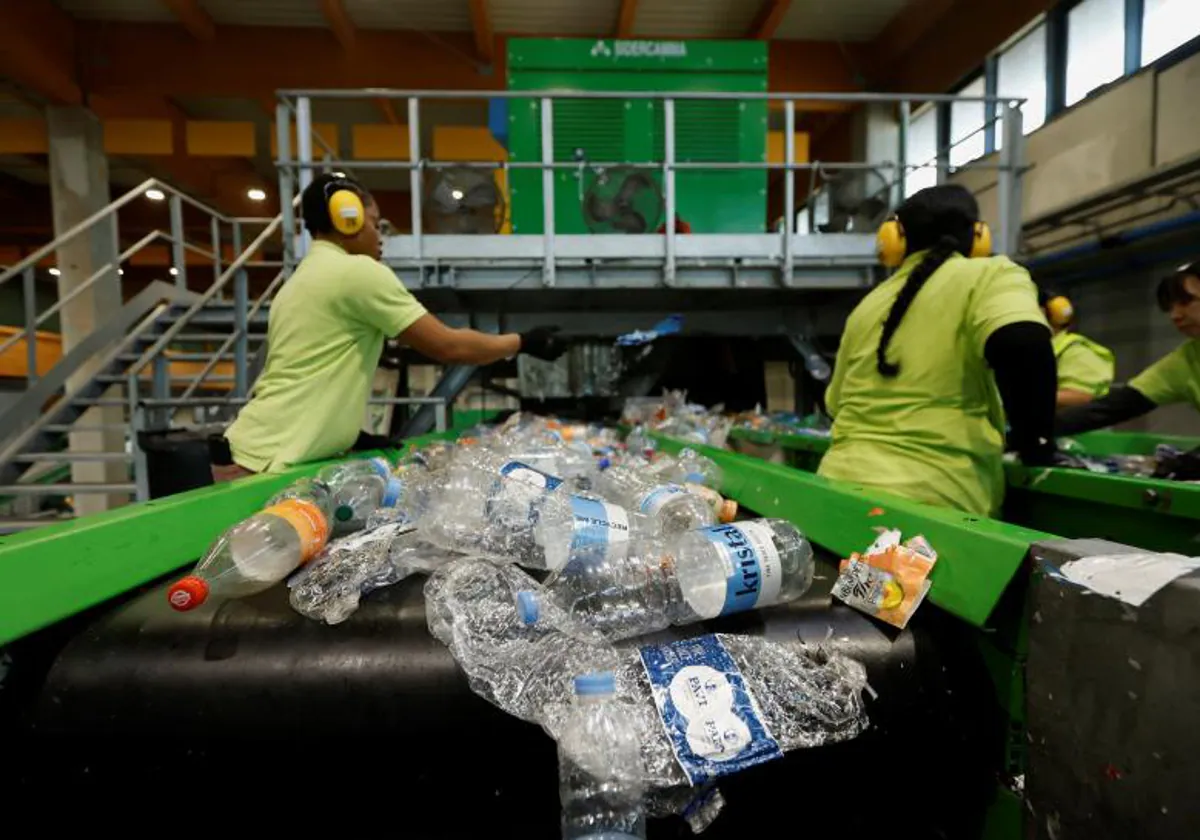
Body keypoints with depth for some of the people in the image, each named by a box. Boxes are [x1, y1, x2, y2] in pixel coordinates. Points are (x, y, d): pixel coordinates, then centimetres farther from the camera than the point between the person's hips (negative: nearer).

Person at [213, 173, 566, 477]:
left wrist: (352, 434, 13)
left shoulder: (301, 279, 18)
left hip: (260, 450, 9)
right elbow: (448, 347, -10)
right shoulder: (357, 271, -10)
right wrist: (523, 341, 2)